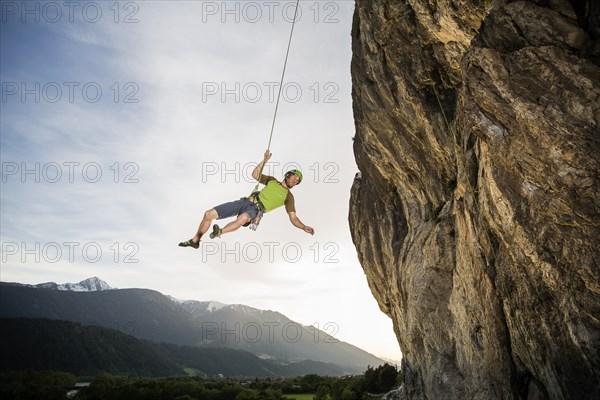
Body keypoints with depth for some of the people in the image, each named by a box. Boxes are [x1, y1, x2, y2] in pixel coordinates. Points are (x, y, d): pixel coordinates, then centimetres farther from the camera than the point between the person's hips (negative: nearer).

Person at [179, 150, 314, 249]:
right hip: (245, 202, 4)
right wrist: (265, 160, 13)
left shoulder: (288, 196, 11)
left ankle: (219, 232, -36)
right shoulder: (272, 181, 22)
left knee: (243, 218, -46)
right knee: (209, 214, -4)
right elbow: (255, 174, 24)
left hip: (255, 210, -4)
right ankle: (195, 240, 13)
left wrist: (304, 227, -11)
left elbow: (293, 218, 6)